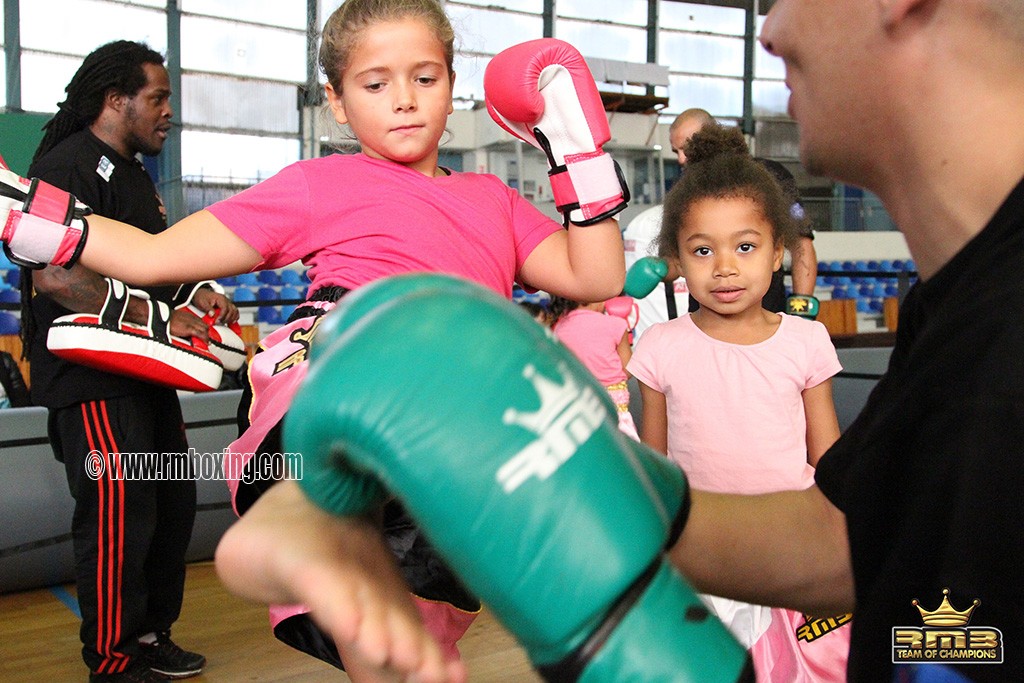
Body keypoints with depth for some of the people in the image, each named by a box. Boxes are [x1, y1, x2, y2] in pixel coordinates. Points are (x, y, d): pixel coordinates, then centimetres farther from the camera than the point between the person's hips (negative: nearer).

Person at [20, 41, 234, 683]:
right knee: (120, 516, -9)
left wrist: (196, 292, 12)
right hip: (92, 378, -10)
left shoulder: (134, 172, 20)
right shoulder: (68, 164, -13)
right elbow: (55, 275, -24)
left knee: (173, 504, 14)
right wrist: (152, 316, -23)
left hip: (146, 372, 10)